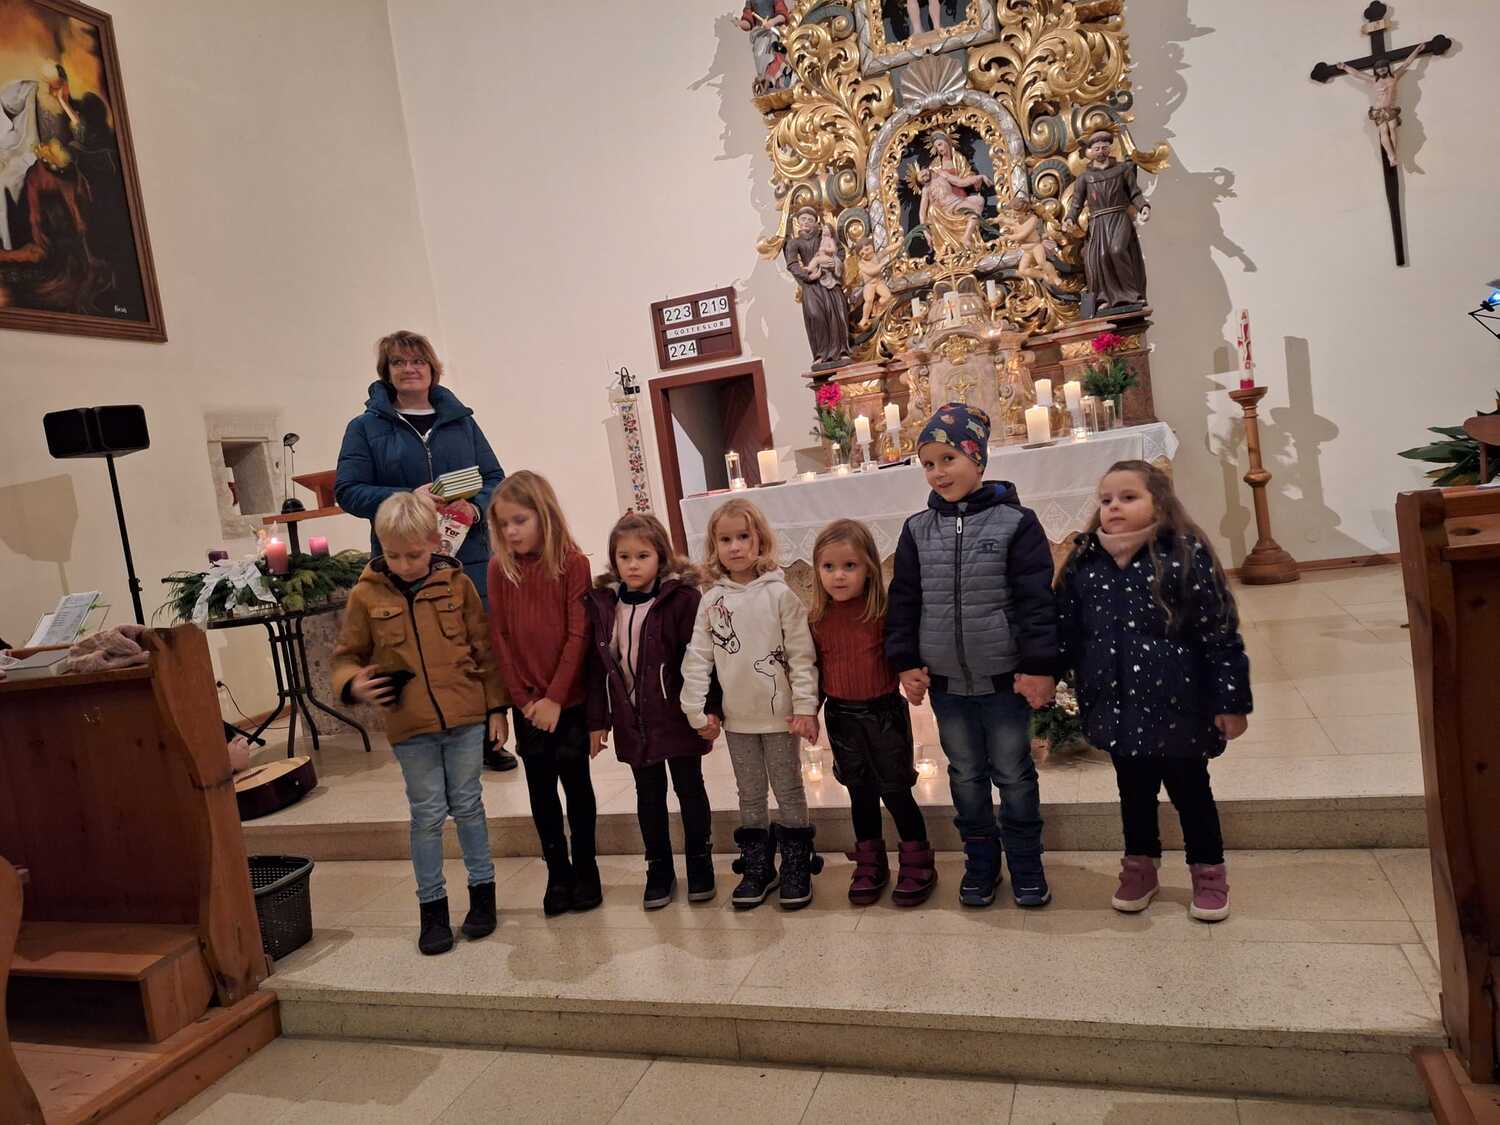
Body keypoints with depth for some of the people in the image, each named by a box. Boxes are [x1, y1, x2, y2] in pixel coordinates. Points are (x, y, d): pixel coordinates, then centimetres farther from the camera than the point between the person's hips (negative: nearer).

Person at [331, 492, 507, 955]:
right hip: (410, 726, 0)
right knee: (427, 814, 8)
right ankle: (432, 905, 23)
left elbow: (484, 648, 3)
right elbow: (347, 655, 7)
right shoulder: (366, 595, -3)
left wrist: (496, 706, 2)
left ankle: (482, 889, 28)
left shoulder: (456, 583, -3)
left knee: (468, 805, 12)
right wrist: (353, 683, -15)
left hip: (465, 717, 0)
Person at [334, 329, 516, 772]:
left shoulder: (460, 420, 11)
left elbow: (495, 478, 10)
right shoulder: (366, 427, 4)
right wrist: (408, 498, -17)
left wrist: (477, 507, -12)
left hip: (469, 556, 2)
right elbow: (347, 491, -3)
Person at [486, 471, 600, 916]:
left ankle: (585, 870, 24)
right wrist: (522, 697, -8)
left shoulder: (573, 563, -9)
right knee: (540, 789, 11)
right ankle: (557, 873, 24)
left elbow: (578, 635, -11)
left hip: (569, 699, -3)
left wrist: (555, 697, -14)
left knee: (576, 784, 9)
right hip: (527, 703, 3)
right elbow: (499, 636, -1)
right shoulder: (499, 568, 0)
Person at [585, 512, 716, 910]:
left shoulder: (681, 597, -12)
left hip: (677, 715, -4)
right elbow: (597, 665, 4)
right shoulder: (602, 603, 1)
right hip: (632, 720, 4)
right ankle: (659, 869, 29)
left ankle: (699, 862, 29)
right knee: (648, 795, 15)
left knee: (689, 788, 12)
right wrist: (597, 721, 5)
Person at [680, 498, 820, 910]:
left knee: (789, 792, 9)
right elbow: (698, 657, 1)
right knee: (750, 797, 15)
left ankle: (797, 868, 23)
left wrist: (805, 706, -12)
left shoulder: (779, 594, -8)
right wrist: (697, 710, -2)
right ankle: (757, 867, 28)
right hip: (736, 719, 3)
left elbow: (801, 653, -8)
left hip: (779, 714, -3)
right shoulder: (712, 600, 0)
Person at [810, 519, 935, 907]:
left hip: (883, 711, -3)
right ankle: (870, 863, 32)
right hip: (842, 717, 3)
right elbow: (814, 667, 6)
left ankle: (917, 862, 24)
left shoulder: (884, 611, -14)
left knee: (896, 791, 7)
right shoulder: (819, 618, -3)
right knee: (860, 793, 16)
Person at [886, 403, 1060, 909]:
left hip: (1004, 678, -3)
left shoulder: (1013, 522, -9)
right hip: (945, 681, 4)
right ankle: (980, 863, 30)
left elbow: (1036, 600, -11)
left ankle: (1026, 865, 27)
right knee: (965, 775, 15)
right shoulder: (917, 530, 2)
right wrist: (906, 662, 0)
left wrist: (1040, 667, -15)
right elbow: (904, 601, 5)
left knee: (1014, 774, 10)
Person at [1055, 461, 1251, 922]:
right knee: (1134, 792, 18)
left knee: (1189, 789, 13)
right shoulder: (1084, 564, -1)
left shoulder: (1184, 556, -12)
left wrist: (1231, 701, -11)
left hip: (1177, 704, -3)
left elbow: (1221, 634, -11)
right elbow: (1065, 632, 7)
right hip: (1118, 707, 3)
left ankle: (1208, 871, 33)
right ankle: (1140, 865, 38)